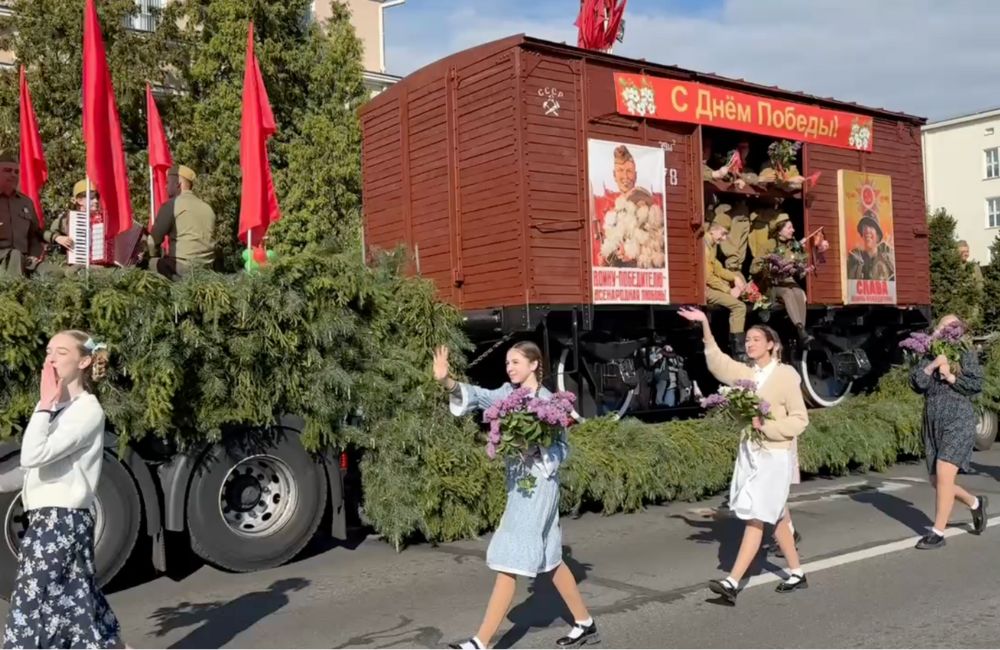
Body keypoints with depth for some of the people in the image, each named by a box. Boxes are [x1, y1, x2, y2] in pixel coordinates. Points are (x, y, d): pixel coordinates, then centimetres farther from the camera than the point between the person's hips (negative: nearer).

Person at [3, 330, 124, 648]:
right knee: (78, 607, 11)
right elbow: (31, 459, 11)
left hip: (62, 520, -9)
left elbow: (34, 455, -22)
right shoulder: (55, 407, 14)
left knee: (27, 613, -5)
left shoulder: (89, 410, -12)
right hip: (47, 519, 9)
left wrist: (46, 403, -16)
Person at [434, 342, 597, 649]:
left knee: (510, 562, -7)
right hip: (519, 483, 8)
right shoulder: (509, 393, 7)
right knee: (549, 559, 17)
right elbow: (481, 396, -12)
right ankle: (585, 624, 31)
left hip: (538, 485, -8)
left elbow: (562, 448, -7)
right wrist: (447, 381, -28)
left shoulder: (548, 401, -11)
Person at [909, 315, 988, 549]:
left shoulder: (966, 353, 0)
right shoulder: (928, 355, 10)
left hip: (958, 423, -5)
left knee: (943, 475, -16)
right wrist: (932, 365, -17)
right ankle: (975, 504, 38)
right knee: (937, 481, 10)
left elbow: (976, 384, -8)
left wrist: (950, 377, -15)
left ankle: (938, 533, -6)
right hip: (933, 425, 6)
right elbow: (916, 383, -3)